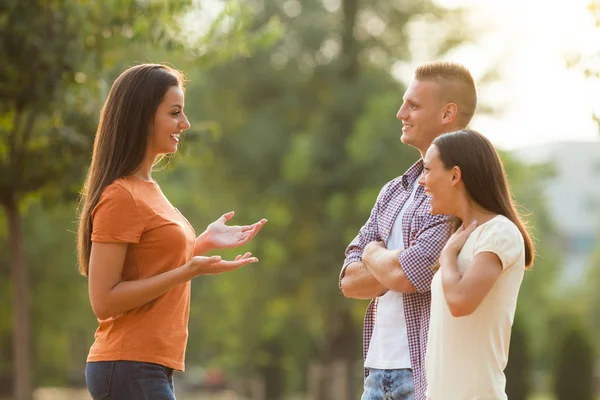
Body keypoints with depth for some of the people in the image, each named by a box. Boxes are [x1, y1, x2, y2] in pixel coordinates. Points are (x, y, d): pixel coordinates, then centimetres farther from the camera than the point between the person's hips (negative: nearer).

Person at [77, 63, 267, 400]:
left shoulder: (147, 190, 14)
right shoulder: (121, 196, -13)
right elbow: (104, 301, -17)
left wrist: (204, 243, 10)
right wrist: (190, 270, -20)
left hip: (152, 369, 9)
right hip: (130, 370, -9)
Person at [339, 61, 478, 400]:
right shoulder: (394, 191, 16)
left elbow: (403, 274, -18)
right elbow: (349, 280, 9)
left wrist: (374, 254, 3)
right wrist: (394, 263, -8)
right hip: (378, 370, 8)